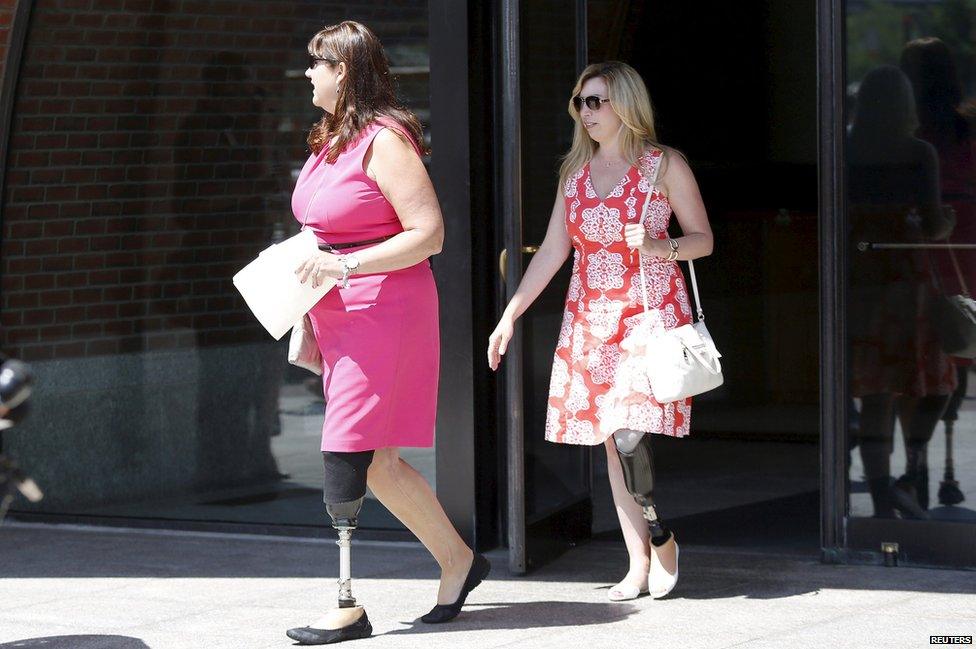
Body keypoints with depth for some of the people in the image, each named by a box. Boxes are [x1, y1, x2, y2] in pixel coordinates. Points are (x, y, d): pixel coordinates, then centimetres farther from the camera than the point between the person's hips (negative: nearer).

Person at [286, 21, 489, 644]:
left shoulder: (385, 140, -13)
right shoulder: (331, 141, 13)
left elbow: (429, 234, -17)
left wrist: (344, 266, -22)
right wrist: (307, 324, 18)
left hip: (384, 308, -9)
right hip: (339, 315, 9)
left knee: (348, 457, -10)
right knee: (376, 463, 11)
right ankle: (458, 561, 25)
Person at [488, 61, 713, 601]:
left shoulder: (664, 165, -1)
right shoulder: (576, 171, 13)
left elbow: (703, 239, 1)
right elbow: (553, 250, 12)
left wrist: (658, 249, -19)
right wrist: (510, 315, 7)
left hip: (648, 314, -5)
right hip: (590, 320, 5)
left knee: (629, 434, -18)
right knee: (610, 442, 4)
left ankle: (661, 537, 5)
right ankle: (640, 564, 11)